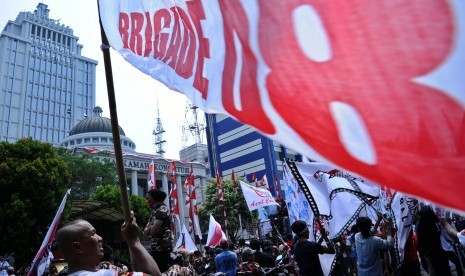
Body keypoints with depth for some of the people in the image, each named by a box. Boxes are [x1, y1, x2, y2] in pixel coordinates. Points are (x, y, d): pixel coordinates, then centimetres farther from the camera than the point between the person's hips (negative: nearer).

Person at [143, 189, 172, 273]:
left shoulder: (162, 209, -11)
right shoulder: (154, 211, 17)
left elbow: (153, 231, -17)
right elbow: (145, 232, 12)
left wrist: (148, 229, 4)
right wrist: (150, 227, -9)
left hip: (163, 248, -9)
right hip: (155, 248, 9)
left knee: (163, 272, -6)